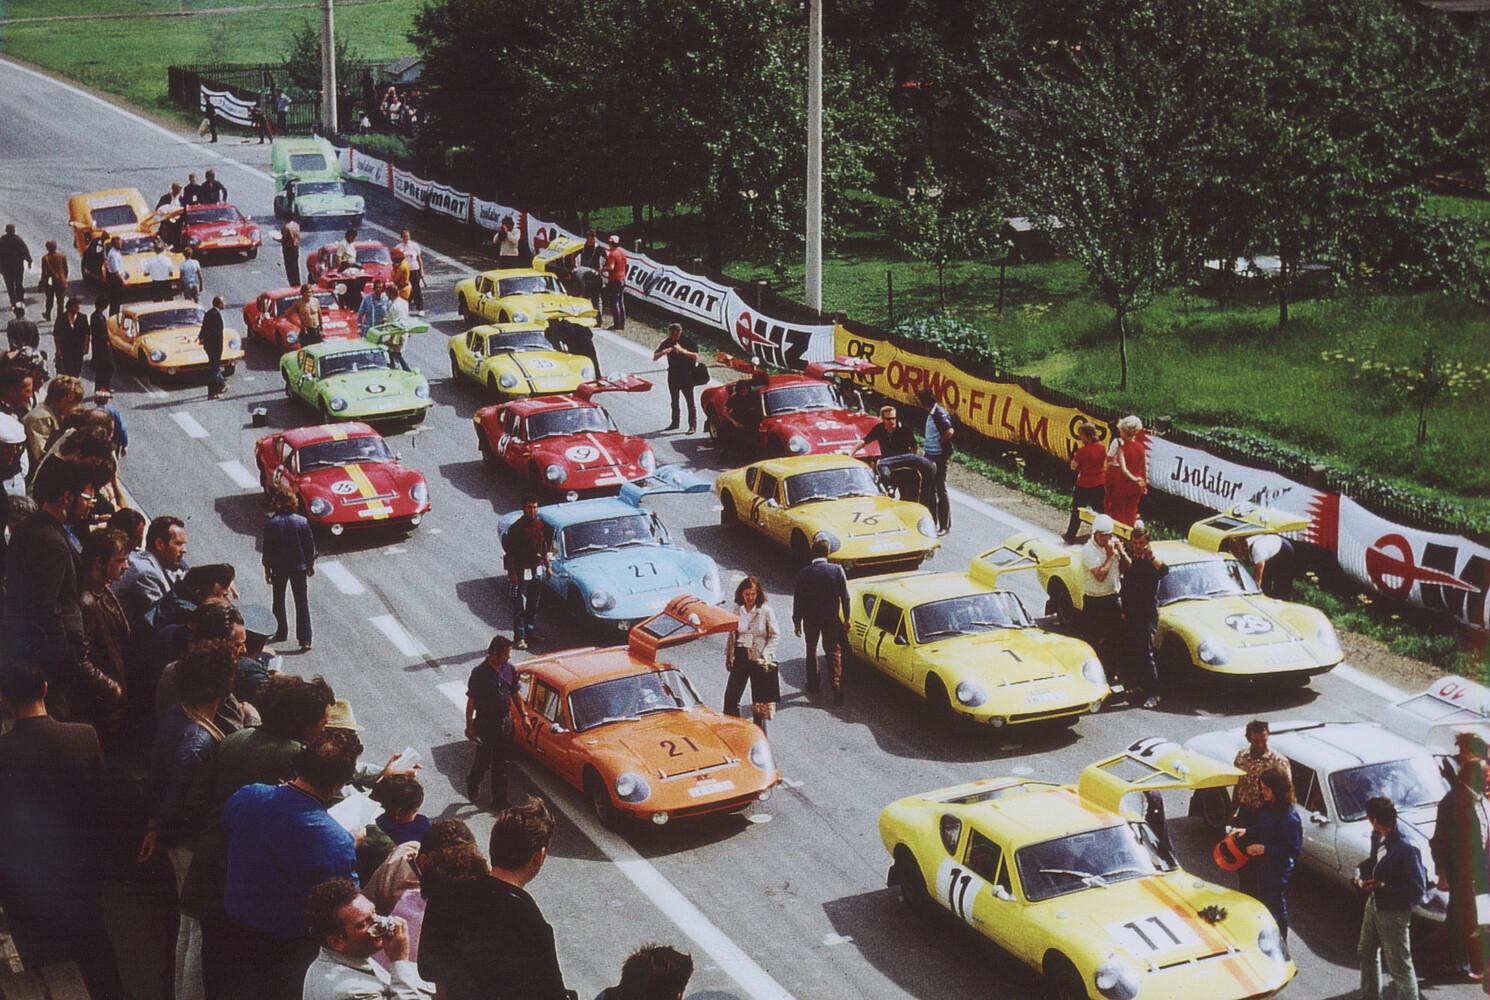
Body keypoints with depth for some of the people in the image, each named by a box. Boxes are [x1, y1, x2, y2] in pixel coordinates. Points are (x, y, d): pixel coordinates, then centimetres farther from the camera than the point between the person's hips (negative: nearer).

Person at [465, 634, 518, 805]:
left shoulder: (510, 670, -4)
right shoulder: (479, 673, -18)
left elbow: (515, 694, 10)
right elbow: (471, 701, -11)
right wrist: (469, 726, -9)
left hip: (505, 723, 4)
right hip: (485, 724, -4)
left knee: (502, 764, 10)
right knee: (482, 760, 10)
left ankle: (500, 798, 20)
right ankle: (472, 785, 39)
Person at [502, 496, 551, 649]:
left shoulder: (541, 525, 2)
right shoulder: (516, 528, -16)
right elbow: (510, 553, -15)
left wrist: (547, 566, 13)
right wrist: (513, 573, -18)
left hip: (537, 569, 6)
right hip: (521, 571, -6)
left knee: (533, 604, 16)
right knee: (520, 606, -2)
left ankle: (531, 632, 29)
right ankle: (519, 638, 3)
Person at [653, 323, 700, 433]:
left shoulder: (689, 341, -8)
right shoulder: (666, 343, 3)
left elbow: (696, 357, -17)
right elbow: (654, 358, 1)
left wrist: (682, 350, -28)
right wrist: (663, 352, -20)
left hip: (687, 376, -5)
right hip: (673, 375, 5)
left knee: (690, 402, -8)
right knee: (674, 402, 16)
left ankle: (693, 425, -8)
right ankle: (674, 422, 27)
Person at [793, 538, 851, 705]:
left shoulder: (804, 573, -13)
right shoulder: (837, 570, -13)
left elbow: (797, 599, -7)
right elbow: (845, 596, -7)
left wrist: (797, 621, 4)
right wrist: (846, 618, 4)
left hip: (810, 618, 0)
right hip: (832, 618, 0)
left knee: (811, 649, 21)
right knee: (834, 652, 7)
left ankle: (813, 684, 30)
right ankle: (837, 688, -4)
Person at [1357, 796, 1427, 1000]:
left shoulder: (1406, 848, -29)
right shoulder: (1377, 837, -5)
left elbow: (1418, 888, -23)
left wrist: (1383, 886, -23)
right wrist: (1366, 875, -5)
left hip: (1394, 912, -9)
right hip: (1374, 904, 9)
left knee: (1401, 967, 1)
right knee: (1366, 953, 27)